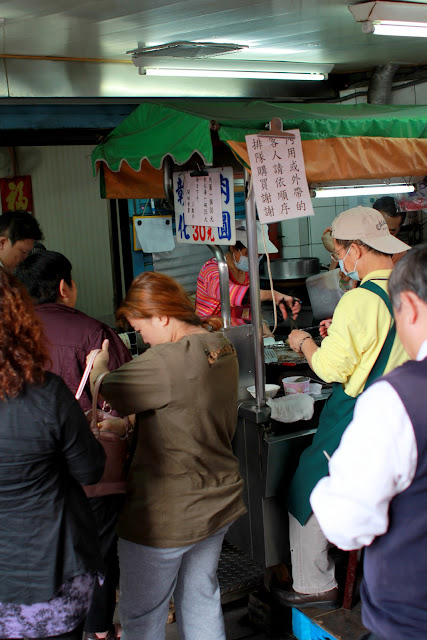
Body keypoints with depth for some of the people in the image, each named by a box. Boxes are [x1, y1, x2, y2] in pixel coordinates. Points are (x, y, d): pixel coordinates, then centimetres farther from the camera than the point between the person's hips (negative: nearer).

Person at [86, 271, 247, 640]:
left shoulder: (167, 361, -28)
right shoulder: (223, 348, 2)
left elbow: (106, 392, -17)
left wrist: (99, 366, 4)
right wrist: (131, 422, 12)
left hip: (166, 516, -8)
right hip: (219, 501, 8)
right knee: (201, 601, 22)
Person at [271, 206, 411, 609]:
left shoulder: (359, 301, -22)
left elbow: (331, 367, -21)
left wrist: (305, 343, -2)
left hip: (355, 421, -8)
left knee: (308, 492, 8)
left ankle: (315, 585, 18)